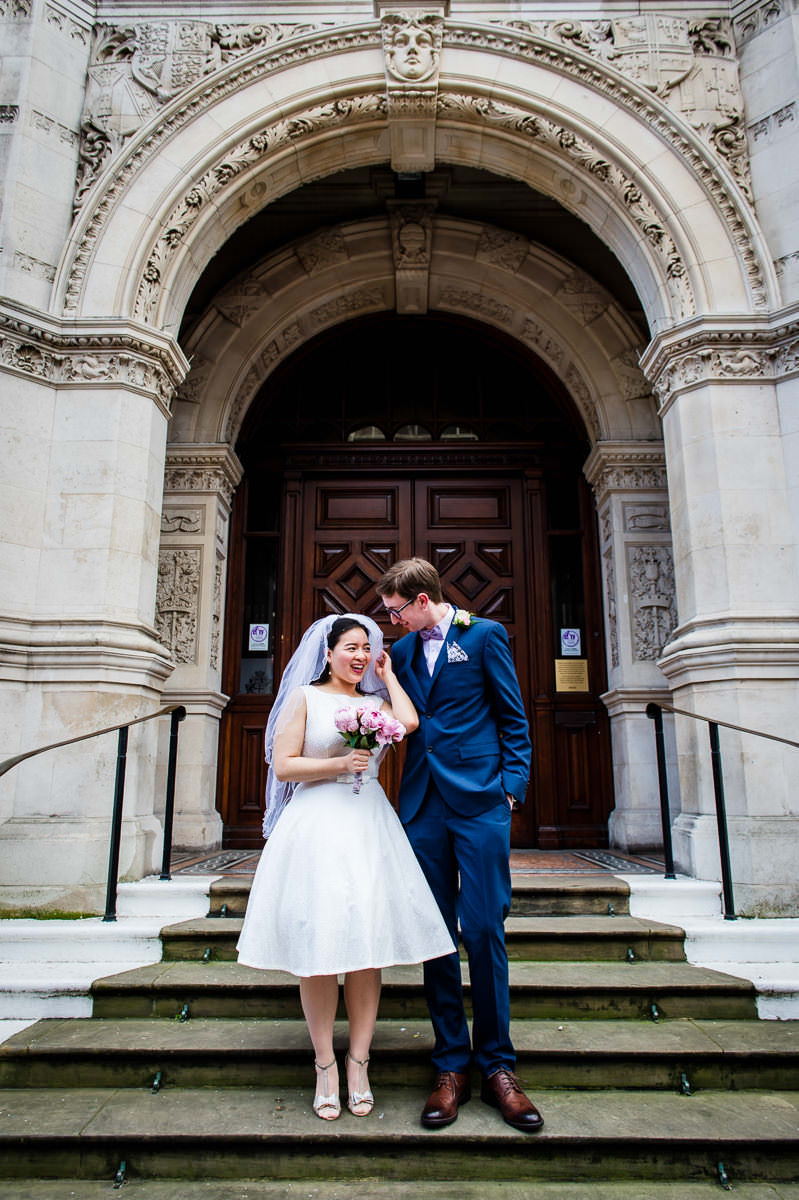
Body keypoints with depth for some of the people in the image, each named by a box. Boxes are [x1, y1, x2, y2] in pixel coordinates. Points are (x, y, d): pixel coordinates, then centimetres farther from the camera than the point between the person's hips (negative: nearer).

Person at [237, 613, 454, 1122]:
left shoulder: (376, 702, 15)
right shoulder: (305, 697, 5)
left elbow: (409, 722, -7)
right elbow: (283, 765, -1)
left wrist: (387, 675, 6)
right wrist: (340, 763, -10)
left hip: (368, 827, 3)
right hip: (317, 827, -3)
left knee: (367, 944, 1)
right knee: (318, 945, -1)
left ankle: (359, 1063, 13)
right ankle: (325, 1065, 12)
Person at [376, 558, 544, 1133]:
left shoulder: (485, 635, 1)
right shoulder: (403, 650, 15)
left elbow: (514, 719, 1)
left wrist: (511, 789, -6)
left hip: (480, 804, -4)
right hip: (424, 806, 4)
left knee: (484, 931, -1)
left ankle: (497, 1065, 15)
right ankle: (452, 1067, 19)